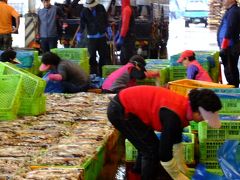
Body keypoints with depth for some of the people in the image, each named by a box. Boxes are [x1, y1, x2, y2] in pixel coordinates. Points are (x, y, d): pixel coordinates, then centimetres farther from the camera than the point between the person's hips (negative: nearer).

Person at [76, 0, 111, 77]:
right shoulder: (84, 12, -8)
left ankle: (101, 73, 21)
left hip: (102, 36, 3)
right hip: (91, 37, -3)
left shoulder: (101, 8, -3)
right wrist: (79, 35, -13)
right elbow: (82, 25, -6)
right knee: (92, 56, -2)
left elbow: (106, 20, 7)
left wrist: (109, 30, 6)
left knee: (104, 55, 9)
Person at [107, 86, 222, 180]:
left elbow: (176, 141, 15)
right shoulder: (173, 116, -29)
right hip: (120, 110, -9)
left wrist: (184, 170, 21)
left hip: (130, 105, 9)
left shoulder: (184, 106, -1)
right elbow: (164, 154, -24)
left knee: (149, 146, 19)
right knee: (151, 149, -5)